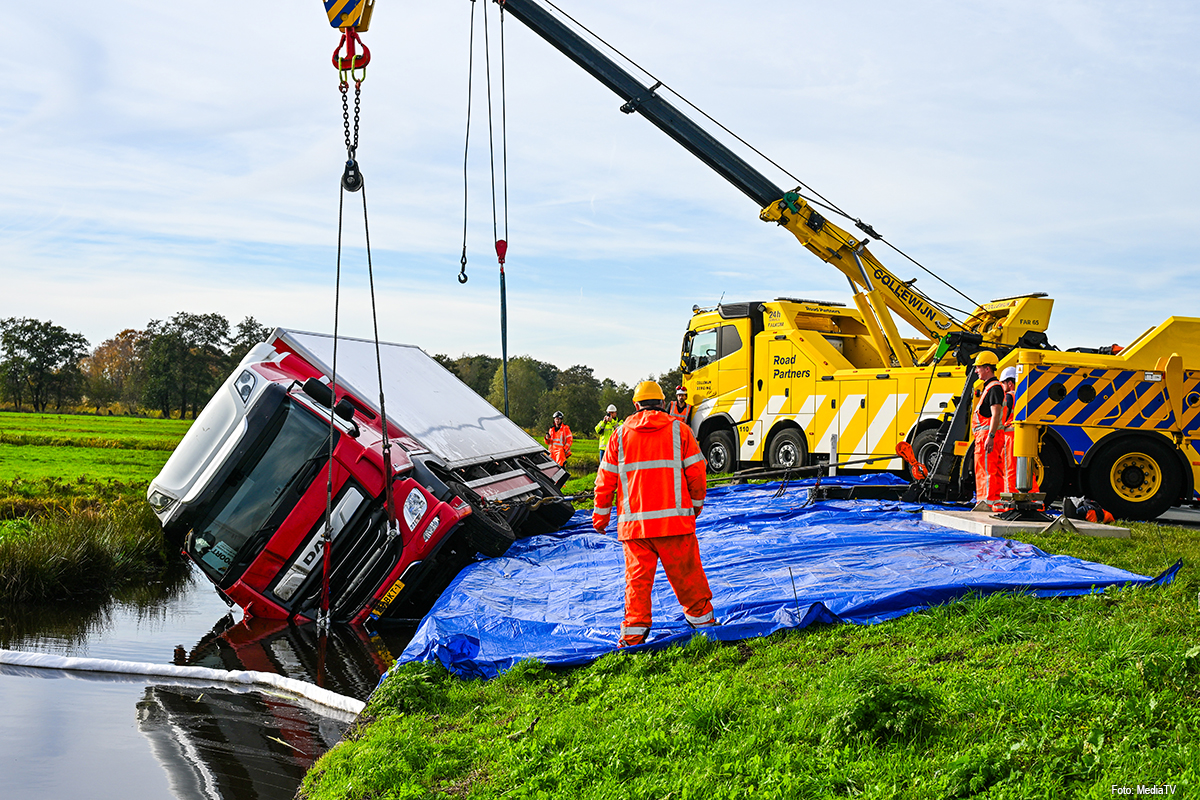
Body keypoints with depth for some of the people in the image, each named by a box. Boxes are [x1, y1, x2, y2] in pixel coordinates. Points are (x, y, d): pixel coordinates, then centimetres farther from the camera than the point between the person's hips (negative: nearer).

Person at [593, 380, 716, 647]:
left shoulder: (620, 434, 7)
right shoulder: (679, 430, 3)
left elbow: (605, 480, 9)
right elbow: (696, 473, 3)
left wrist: (600, 515, 19)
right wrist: (696, 505, 18)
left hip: (633, 523, 1)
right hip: (674, 520, -1)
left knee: (637, 578, 7)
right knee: (687, 575, 9)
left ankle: (633, 633, 5)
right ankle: (702, 619, 21)